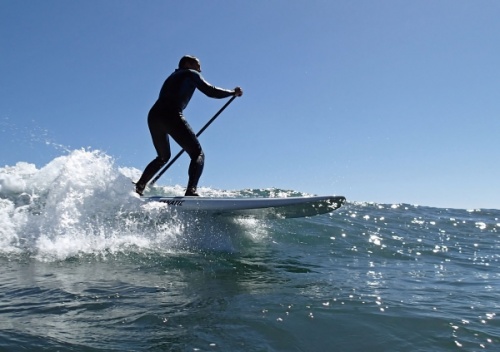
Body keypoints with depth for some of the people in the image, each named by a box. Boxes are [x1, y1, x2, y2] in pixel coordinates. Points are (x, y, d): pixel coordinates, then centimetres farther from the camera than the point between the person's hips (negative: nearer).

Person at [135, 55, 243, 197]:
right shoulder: (191, 74, 16)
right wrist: (233, 92, 20)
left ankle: (138, 188, 19)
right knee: (198, 154, -4)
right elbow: (211, 91, 4)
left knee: (163, 157, 27)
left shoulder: (172, 77, 35)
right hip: (171, 116, -7)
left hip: (153, 116, 8)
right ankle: (191, 191, -26)